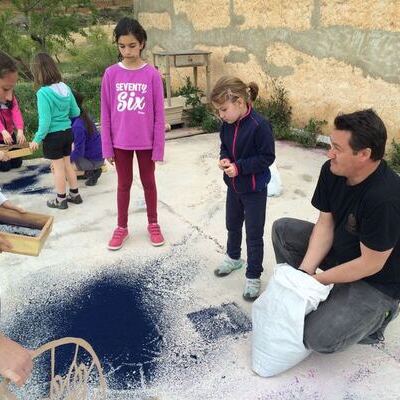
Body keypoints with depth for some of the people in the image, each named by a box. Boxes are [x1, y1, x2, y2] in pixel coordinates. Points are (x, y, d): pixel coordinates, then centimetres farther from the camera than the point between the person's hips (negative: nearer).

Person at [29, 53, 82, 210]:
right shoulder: (65, 88, -2)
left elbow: (45, 121, -20)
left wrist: (37, 139, -10)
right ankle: (74, 194, 30)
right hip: (67, 132, 6)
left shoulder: (43, 93, -20)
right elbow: (76, 112, 6)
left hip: (53, 136, -6)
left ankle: (61, 200, 21)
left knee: (58, 168, 7)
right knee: (67, 164, 19)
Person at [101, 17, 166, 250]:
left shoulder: (152, 74, -8)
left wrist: (159, 147, -7)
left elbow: (159, 114, -6)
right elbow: (106, 114, 0)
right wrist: (107, 146, -1)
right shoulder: (111, 74, -3)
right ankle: (122, 227, 29)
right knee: (124, 184, 14)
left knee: (149, 182, 13)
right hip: (120, 142, 1)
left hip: (146, 142, -1)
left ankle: (153, 224, 31)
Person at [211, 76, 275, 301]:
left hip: (255, 189, -7)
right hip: (234, 186, 7)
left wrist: (239, 167, -26)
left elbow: (267, 157, -21)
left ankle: (253, 276, 21)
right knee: (233, 225, 24)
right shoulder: (228, 124, -3)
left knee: (254, 234, 5)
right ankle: (233, 258, 48)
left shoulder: (259, 125, -25)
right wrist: (224, 159, -10)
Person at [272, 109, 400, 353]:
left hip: (378, 280, -7)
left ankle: (378, 312, 9)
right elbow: (325, 223, -7)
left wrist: (318, 279, -19)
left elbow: (370, 264, -27)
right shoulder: (332, 171, -13)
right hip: (341, 247, 7)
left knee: (319, 339, -19)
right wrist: (305, 271, -18)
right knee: (283, 229, -1)